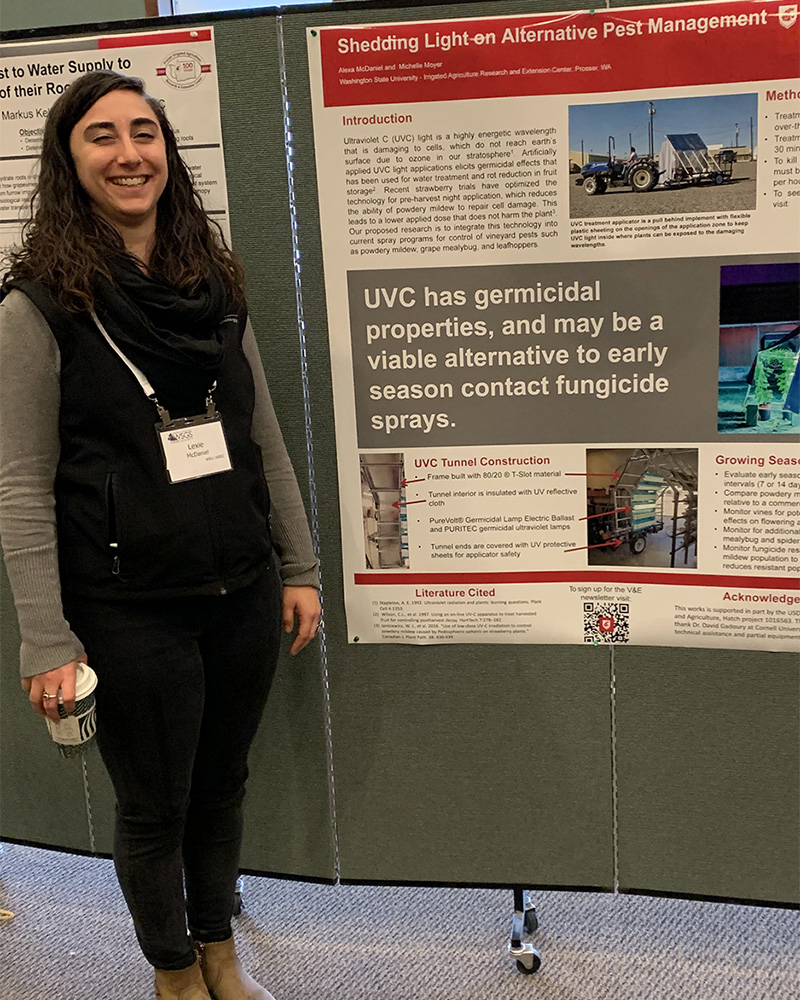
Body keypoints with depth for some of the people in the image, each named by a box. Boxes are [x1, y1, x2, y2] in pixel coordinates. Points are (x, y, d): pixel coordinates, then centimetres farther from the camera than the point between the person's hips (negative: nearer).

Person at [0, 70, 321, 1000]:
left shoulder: (215, 286, 6)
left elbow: (265, 439, 10)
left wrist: (298, 566, 9)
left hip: (242, 594, 5)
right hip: (131, 611, -4)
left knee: (223, 785, 19)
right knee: (154, 807, 12)